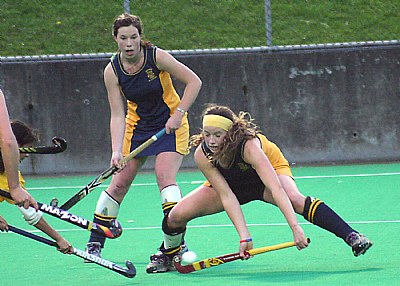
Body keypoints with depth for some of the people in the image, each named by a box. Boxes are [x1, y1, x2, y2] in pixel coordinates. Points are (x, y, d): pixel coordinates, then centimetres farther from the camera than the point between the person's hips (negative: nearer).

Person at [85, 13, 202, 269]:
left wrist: (179, 114, -22)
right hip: (137, 126, 3)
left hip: (171, 124, -3)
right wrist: (117, 151, -25)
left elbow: (194, 82, -13)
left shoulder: (157, 56, -20)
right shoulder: (112, 70, -12)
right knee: (120, 183, 0)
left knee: (165, 176, -22)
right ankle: (95, 243, 11)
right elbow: (118, 115, -14)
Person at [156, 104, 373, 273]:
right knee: (176, 216, -10)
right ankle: (169, 254, 24)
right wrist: (244, 236, -40)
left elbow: (274, 187, -47)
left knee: (295, 199, -38)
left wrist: (295, 227, -57)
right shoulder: (202, 154, -29)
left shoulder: (249, 146, -39)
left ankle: (352, 237, -38)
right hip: (228, 183, 4)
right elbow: (226, 195, -29)